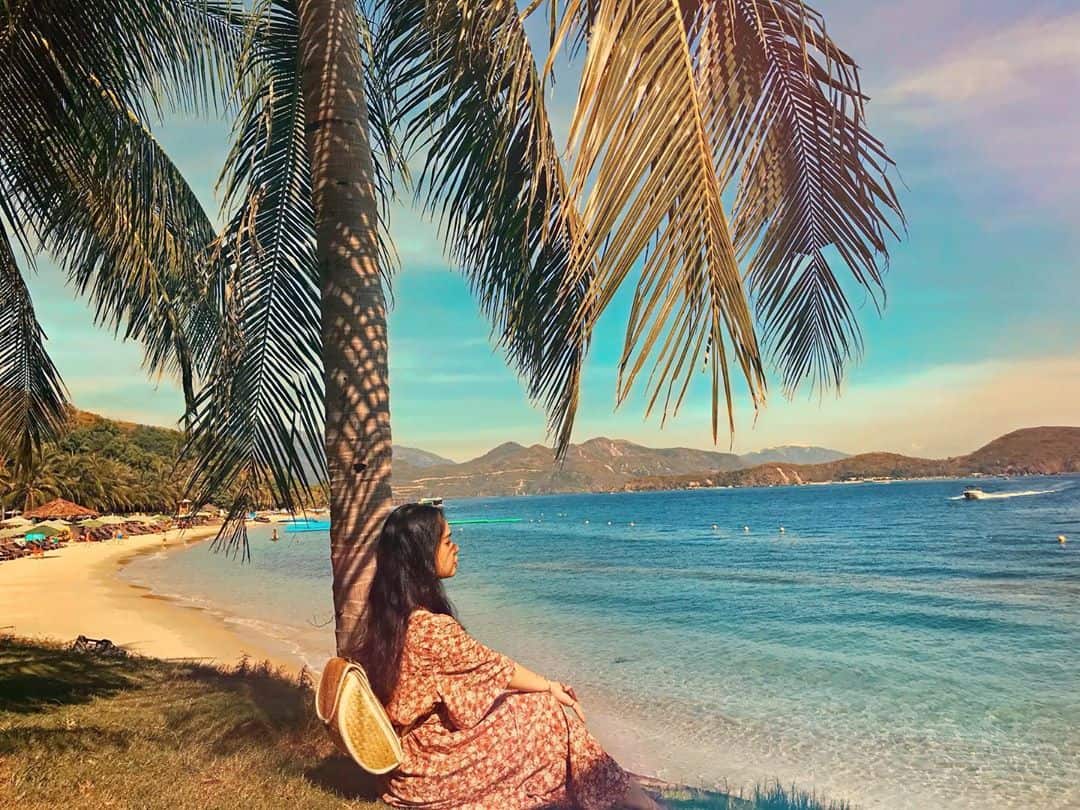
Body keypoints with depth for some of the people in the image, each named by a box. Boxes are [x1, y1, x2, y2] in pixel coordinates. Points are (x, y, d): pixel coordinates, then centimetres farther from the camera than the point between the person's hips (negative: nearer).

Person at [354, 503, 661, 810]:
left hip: (409, 758, 8)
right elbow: (495, 668, -14)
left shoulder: (386, 617, -1)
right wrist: (551, 686, 3)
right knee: (551, 711, -1)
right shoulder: (432, 627, -28)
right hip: (434, 765, -8)